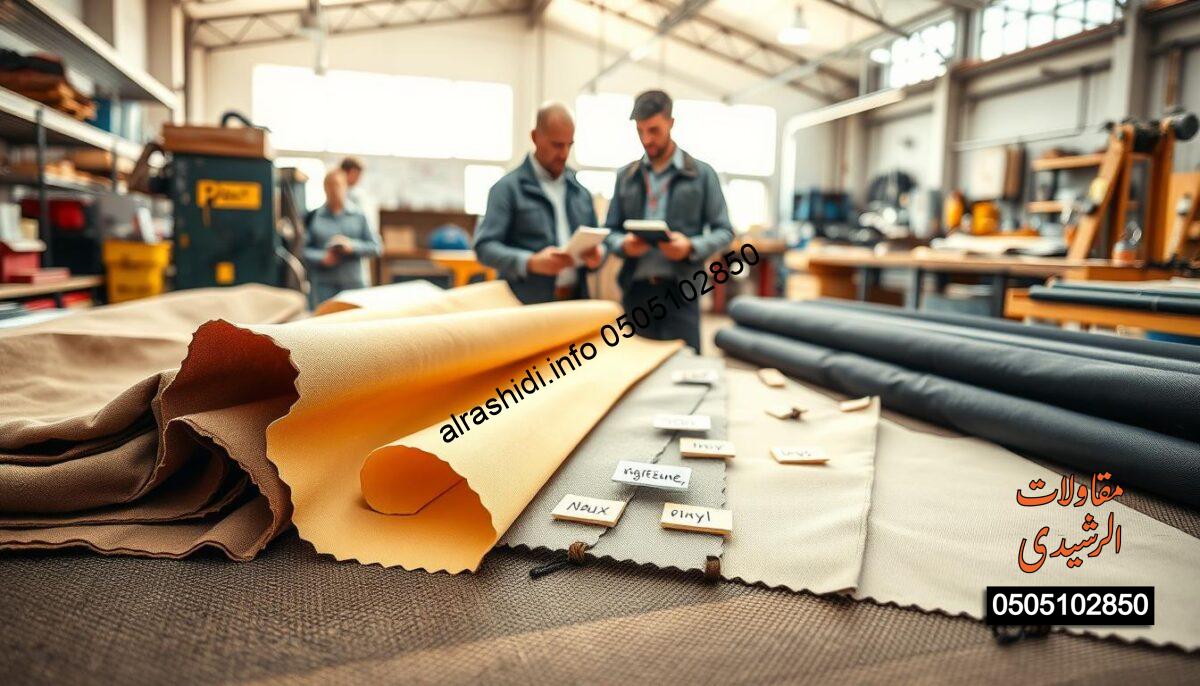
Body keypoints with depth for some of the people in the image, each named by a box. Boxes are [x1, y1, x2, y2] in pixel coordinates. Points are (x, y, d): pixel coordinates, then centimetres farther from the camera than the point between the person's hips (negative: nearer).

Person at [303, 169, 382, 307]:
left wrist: (352, 246, -10)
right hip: (324, 284, -1)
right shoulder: (314, 217, 5)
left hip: (354, 284, 1)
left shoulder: (358, 216, 9)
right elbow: (303, 249, 2)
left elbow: (376, 247, 4)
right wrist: (322, 258, -13)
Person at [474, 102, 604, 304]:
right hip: (528, 307, -5)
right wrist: (530, 263, -23)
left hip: (576, 304, 5)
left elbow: (597, 241, 21)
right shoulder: (508, 187, 0)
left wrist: (597, 255, -4)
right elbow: (484, 246, -8)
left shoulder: (580, 190, 16)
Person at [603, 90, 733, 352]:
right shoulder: (626, 176, 12)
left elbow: (724, 231, 4)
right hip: (635, 289, 3)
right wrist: (623, 244, -10)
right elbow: (610, 231, 13)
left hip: (679, 288, -2)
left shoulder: (702, 174, 4)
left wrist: (692, 247, -15)